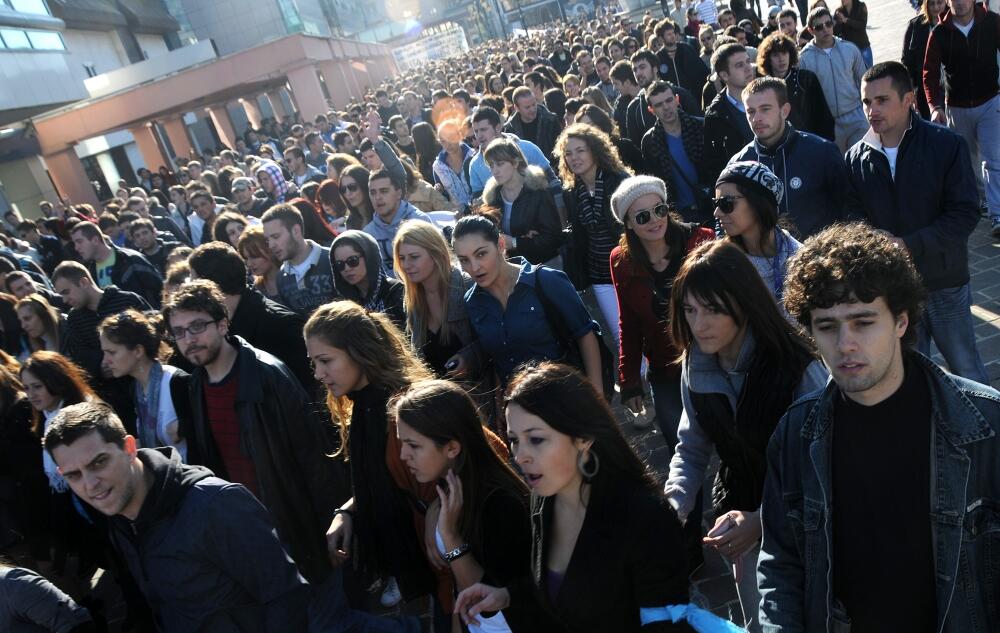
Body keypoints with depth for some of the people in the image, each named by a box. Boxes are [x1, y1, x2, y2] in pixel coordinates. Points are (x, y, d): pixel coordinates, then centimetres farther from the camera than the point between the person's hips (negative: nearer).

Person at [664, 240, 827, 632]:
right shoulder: (695, 367, -9)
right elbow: (691, 449, 0)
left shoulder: (798, 371, -25)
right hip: (740, 521, 5)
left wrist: (763, 520, -33)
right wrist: (674, 505, -17)